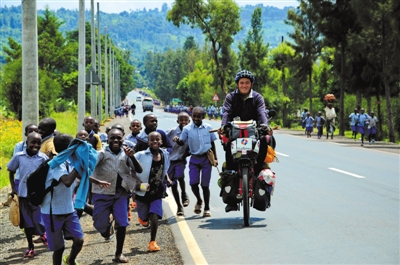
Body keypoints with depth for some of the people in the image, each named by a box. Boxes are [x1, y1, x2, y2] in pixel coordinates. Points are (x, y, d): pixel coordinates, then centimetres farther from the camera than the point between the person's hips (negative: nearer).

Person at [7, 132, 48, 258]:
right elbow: (11, 171, 9)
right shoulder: (18, 156, -5)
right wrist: (13, 187, 4)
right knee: (27, 221, 10)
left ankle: (42, 233, 37)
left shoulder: (43, 158, -8)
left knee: (39, 219, 3)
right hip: (23, 193, 2)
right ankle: (30, 247, 22)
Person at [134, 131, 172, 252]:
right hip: (142, 193, -2)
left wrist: (167, 179, 0)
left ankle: (152, 242, 7)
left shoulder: (165, 155, -2)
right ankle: (141, 217, 50)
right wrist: (139, 183, -26)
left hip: (157, 193, 2)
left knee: (154, 217, -13)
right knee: (144, 219, 11)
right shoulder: (141, 155, -17)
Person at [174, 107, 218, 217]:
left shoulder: (208, 128, -1)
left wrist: (215, 158, 5)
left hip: (206, 158, -1)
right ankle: (199, 201, 23)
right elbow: (182, 142, 1)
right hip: (194, 159, 1)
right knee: (193, 183, -8)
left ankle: (207, 208, 14)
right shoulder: (187, 129, -3)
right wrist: (177, 140, -23)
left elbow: (212, 143, 8)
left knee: (205, 185, 1)